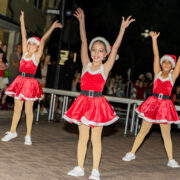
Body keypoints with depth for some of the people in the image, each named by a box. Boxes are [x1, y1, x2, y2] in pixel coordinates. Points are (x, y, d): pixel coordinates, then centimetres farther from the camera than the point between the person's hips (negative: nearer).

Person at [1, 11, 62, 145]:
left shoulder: (37, 55, -2)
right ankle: (12, 132, 20)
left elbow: (43, 40, -10)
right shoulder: (25, 53, 9)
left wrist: (52, 28, -16)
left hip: (30, 82, -4)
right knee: (17, 108, 10)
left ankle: (28, 135, 10)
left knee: (28, 110, 1)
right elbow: (24, 36, 10)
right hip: (20, 81, 4)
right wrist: (22, 21, 14)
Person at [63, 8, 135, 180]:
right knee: (83, 136, 9)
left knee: (96, 138, 6)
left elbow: (115, 47, -6)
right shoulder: (86, 65, 4)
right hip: (83, 102, 2)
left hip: (98, 103, -2)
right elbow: (84, 41, 1)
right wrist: (81, 21, -1)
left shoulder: (105, 68, -1)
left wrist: (123, 28, -11)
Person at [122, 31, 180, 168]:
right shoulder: (157, 73, 5)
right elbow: (156, 55, 2)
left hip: (165, 105, -1)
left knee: (166, 134, 6)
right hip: (153, 103, 1)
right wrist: (154, 39, -1)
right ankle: (132, 153, 15)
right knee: (143, 130, 6)